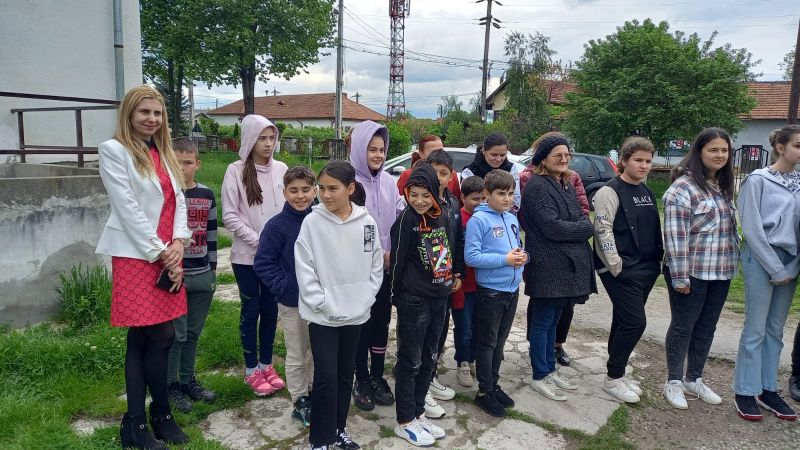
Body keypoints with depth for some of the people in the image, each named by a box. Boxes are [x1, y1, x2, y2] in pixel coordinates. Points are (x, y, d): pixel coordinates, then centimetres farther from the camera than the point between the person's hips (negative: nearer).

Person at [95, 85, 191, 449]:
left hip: (169, 254, 6)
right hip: (137, 256, -6)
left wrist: (178, 243, -5)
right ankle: (161, 414, 13)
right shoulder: (113, 150, -4)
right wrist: (160, 253, -12)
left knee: (143, 339, 10)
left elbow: (178, 200, 11)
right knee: (160, 337, -5)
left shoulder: (163, 152, 17)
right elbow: (128, 208, -11)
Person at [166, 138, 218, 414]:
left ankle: (188, 380, 28)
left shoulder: (206, 195, 7)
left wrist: (213, 269, 11)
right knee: (176, 334, 2)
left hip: (202, 276, 4)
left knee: (193, 332, 14)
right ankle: (171, 384, 18)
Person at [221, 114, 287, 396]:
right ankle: (251, 370, 21)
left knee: (270, 309, 12)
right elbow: (229, 216, -9)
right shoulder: (236, 171, -7)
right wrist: (258, 240, -14)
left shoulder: (281, 169, 2)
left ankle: (266, 365, 27)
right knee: (251, 310, 7)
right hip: (246, 255, -3)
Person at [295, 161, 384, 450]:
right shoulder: (312, 222, -9)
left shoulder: (367, 222, -2)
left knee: (346, 375, 15)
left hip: (355, 314, 3)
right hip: (322, 316, -3)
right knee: (326, 378, -2)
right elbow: (304, 269, -8)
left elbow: (376, 266, 5)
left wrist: (365, 299, -3)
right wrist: (321, 303, -13)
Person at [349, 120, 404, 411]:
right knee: (361, 324, 7)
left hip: (387, 267, 5)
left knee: (381, 322, 14)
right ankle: (362, 381, 24)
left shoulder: (389, 182, 4)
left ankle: (377, 377, 31)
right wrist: (379, 253, -15)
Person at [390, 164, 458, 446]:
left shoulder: (443, 218, 3)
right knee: (410, 361, 4)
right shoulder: (406, 220, -14)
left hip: (439, 298, 6)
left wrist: (449, 283, 12)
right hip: (414, 301, -6)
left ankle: (418, 413, 30)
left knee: (428, 360, 16)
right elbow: (398, 261, -11)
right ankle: (405, 421, 18)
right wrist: (398, 295, -6)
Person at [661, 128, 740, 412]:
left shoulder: (723, 187, 11)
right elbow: (675, 235, -18)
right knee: (682, 327, 5)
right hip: (691, 273, -7)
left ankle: (694, 379, 31)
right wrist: (680, 277, -19)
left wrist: (735, 259, 15)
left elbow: (731, 228, 20)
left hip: (720, 273, 8)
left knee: (706, 328, 15)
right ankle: (673, 382, 20)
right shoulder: (683, 187, -15)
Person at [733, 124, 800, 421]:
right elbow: (752, 229, -11)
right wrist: (775, 269, -11)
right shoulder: (759, 180, -8)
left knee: (776, 330, 11)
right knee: (755, 330, 0)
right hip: (762, 260, -5)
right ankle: (745, 392, 11)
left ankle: (768, 389, 22)